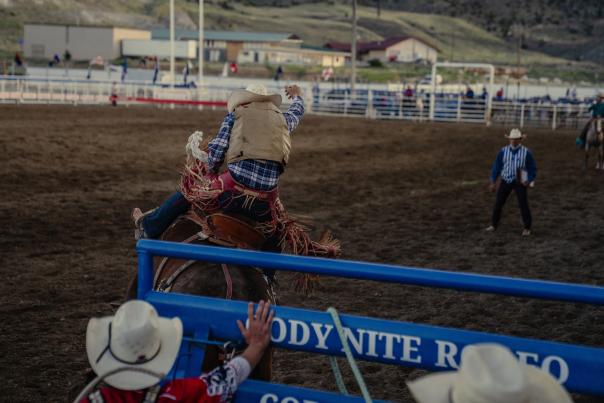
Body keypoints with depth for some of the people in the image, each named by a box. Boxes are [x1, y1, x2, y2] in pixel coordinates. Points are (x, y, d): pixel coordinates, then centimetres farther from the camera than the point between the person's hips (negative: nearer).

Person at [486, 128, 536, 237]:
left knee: (523, 204, -1)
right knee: (498, 203, 5)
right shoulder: (503, 151, -2)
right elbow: (496, 166, 4)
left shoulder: (526, 152, -6)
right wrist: (493, 182, 2)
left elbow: (532, 168, 2)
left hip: (520, 182, -2)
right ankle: (493, 225, 19)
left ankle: (527, 228, 12)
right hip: (505, 181, 2)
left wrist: (529, 181, -11)